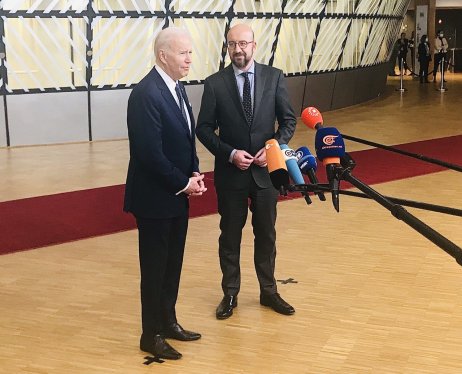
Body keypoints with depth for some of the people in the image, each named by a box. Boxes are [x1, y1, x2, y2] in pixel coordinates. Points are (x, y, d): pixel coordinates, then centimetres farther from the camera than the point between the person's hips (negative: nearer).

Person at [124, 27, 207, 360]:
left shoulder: (177, 87, 8)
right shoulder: (146, 94, -21)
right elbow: (150, 153, -25)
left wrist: (195, 174, 0)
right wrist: (184, 183, -15)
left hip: (177, 195, 8)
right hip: (155, 197, -8)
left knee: (173, 263, 17)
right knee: (155, 267, 4)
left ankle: (168, 321, 33)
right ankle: (152, 335, 18)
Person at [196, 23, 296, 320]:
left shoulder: (274, 77, -2)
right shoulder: (215, 83, -5)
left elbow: (288, 120, 3)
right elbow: (204, 129, -4)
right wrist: (231, 154, -16)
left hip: (266, 170, 1)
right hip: (231, 172, -1)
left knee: (266, 234, 13)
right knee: (230, 236, 11)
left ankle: (269, 291, 29)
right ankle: (230, 294, 25)